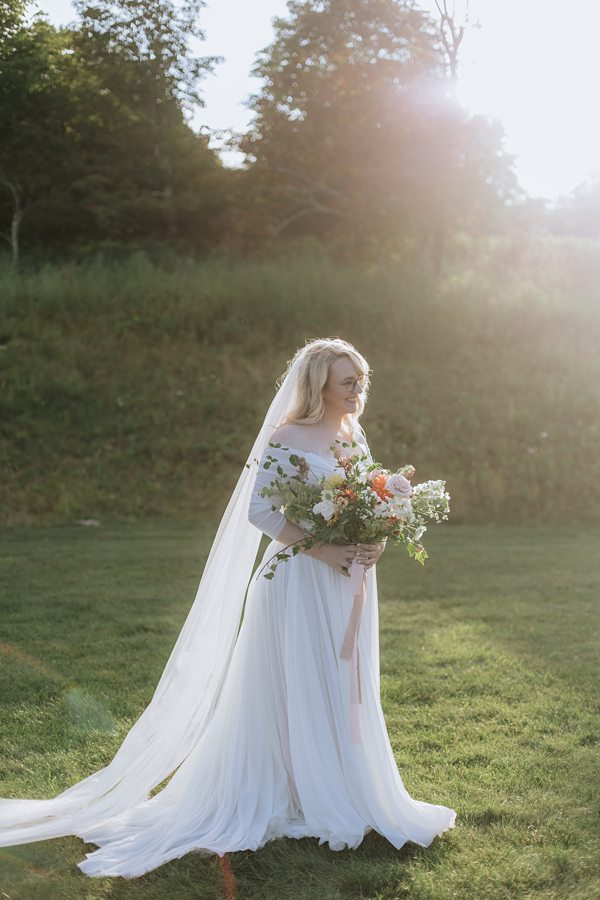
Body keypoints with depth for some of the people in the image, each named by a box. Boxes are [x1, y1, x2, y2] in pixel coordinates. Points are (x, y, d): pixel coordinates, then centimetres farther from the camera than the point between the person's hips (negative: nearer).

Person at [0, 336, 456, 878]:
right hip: (300, 583, -7)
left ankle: (343, 795, 26)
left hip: (347, 581, 8)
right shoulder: (287, 439, -12)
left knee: (345, 688, 13)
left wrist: (374, 544, -5)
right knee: (296, 687, 1)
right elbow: (260, 511, -17)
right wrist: (322, 549, -22)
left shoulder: (354, 436, 11)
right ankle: (299, 799, 15)